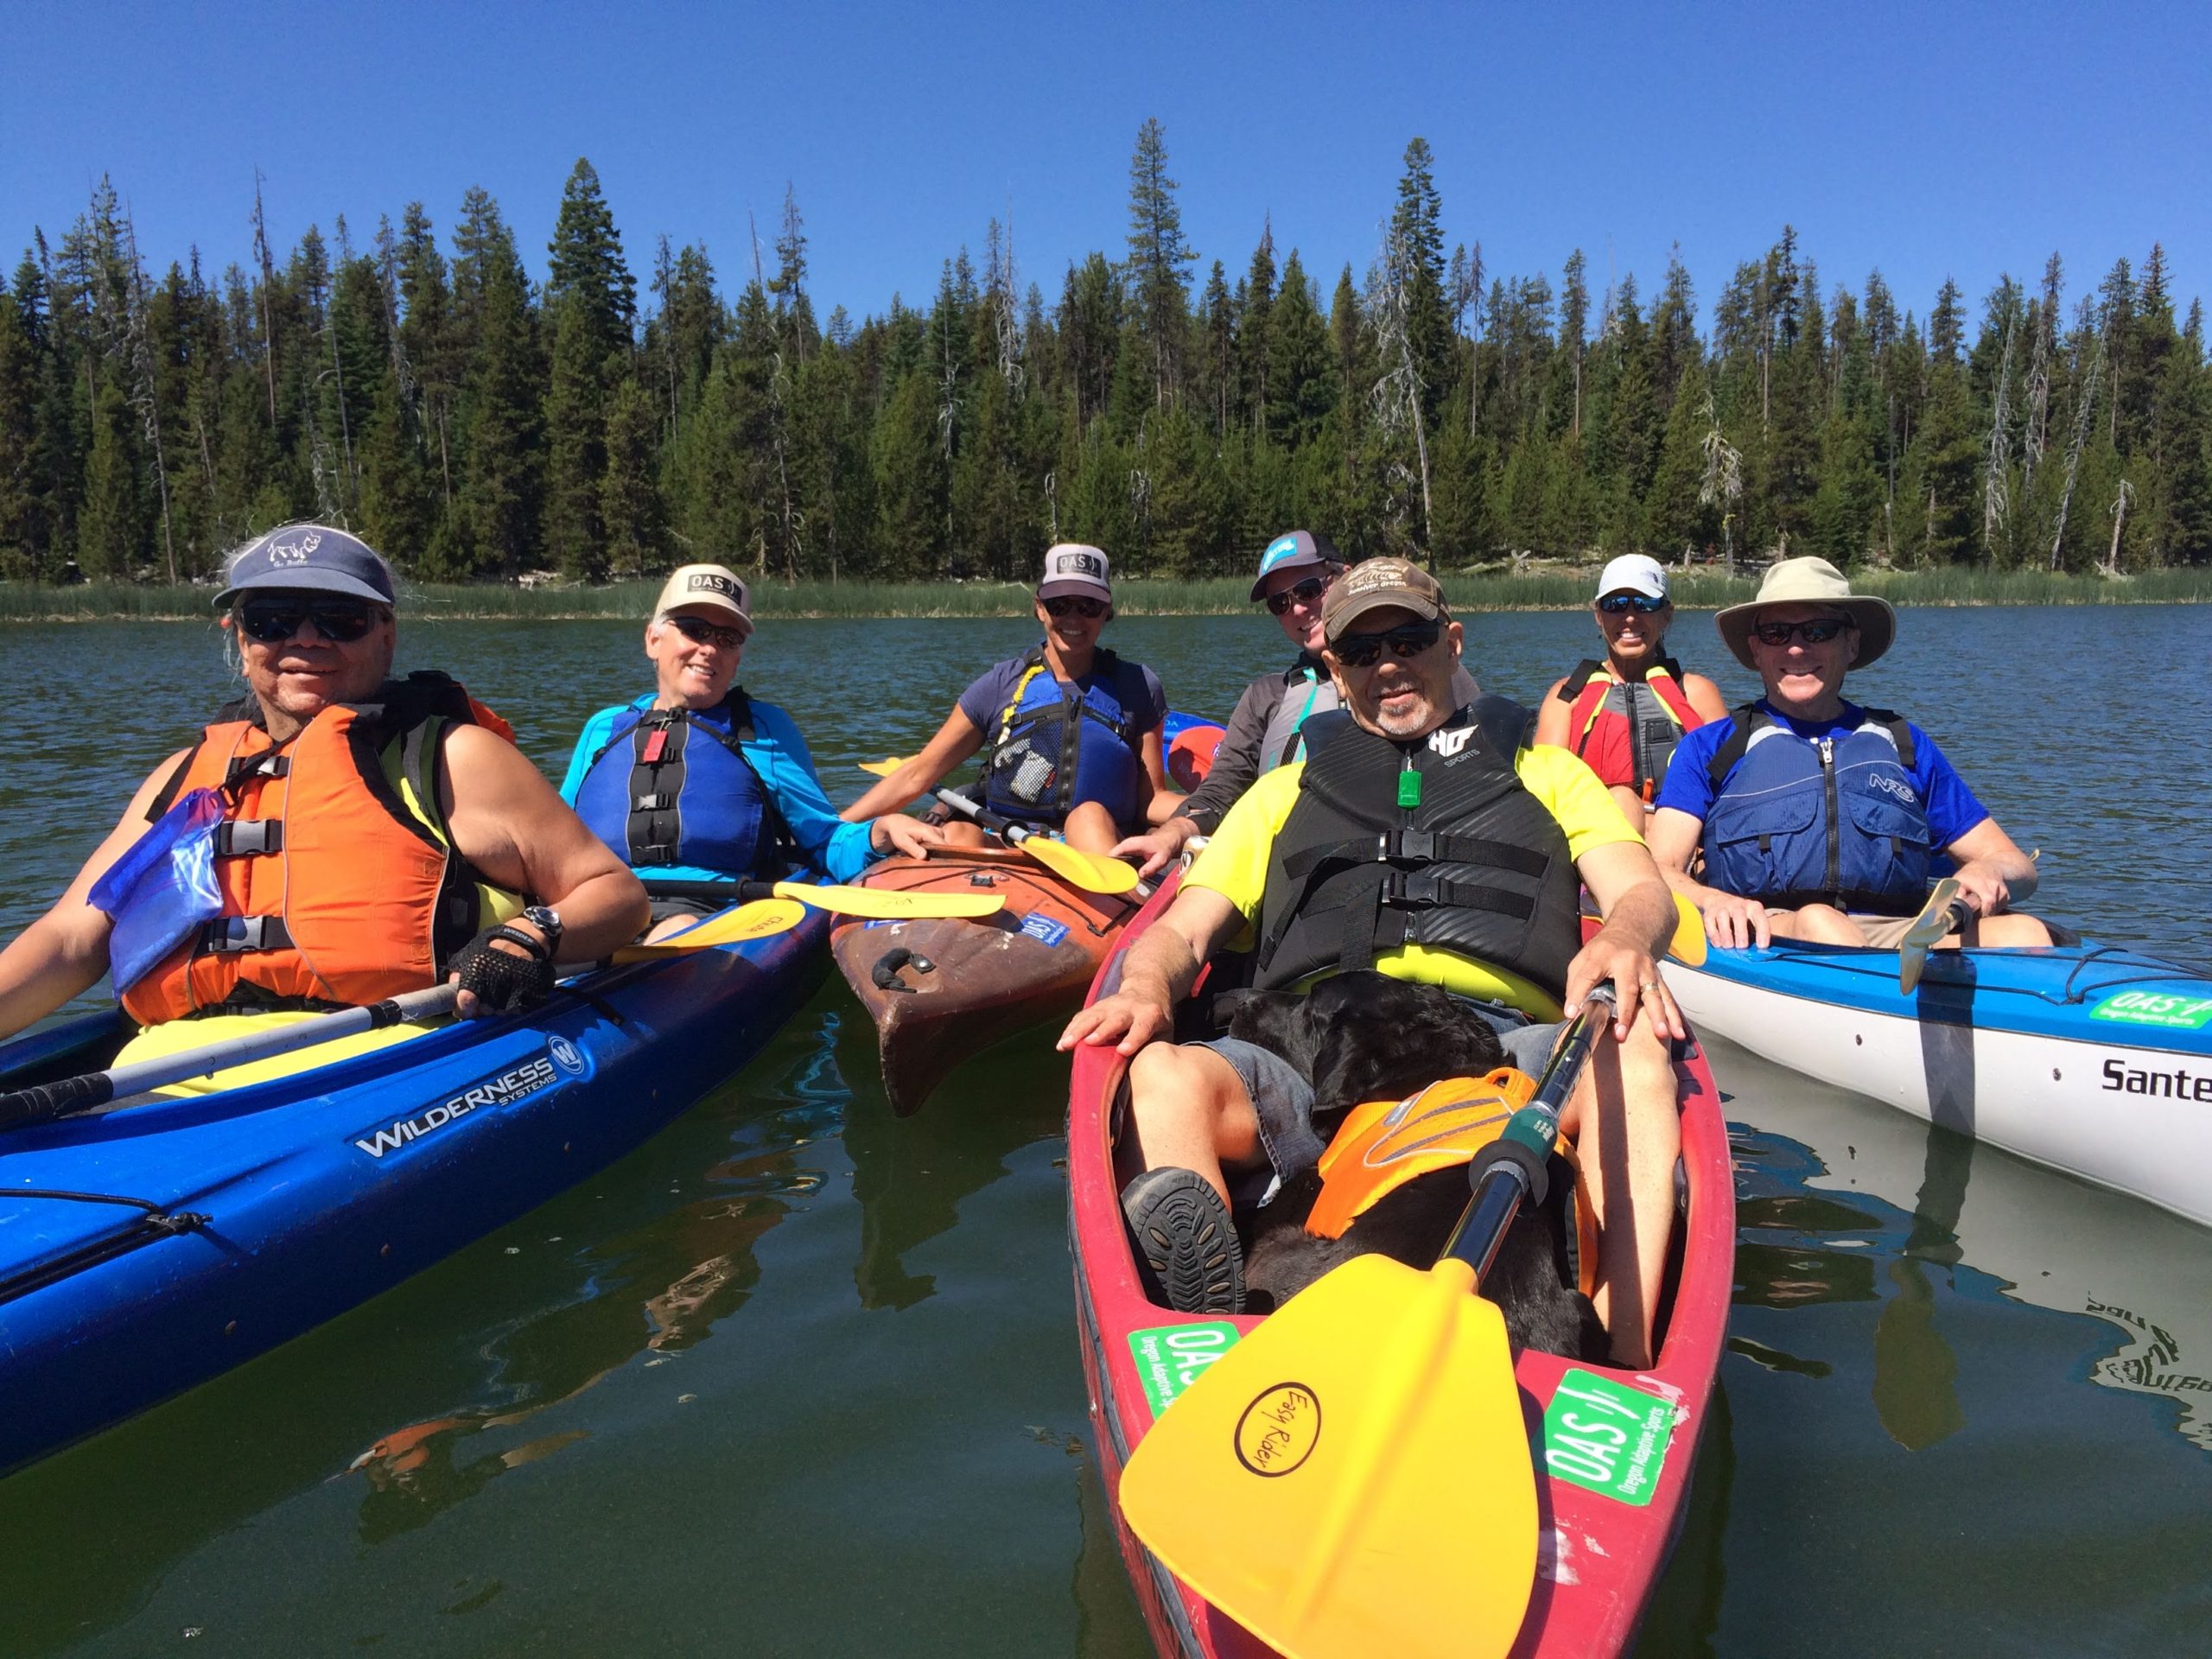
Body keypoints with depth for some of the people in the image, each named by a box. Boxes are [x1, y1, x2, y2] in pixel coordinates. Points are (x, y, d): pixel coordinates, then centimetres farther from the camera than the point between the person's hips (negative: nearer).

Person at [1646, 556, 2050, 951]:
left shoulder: (1905, 744, 25)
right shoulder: (1710, 746, 16)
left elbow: (2017, 864, 24)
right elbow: (1658, 872, 2)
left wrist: (1987, 873, -3)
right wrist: (1712, 900, -23)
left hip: (1899, 941, 3)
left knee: (2024, 933, -26)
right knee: (1817, 922, -37)